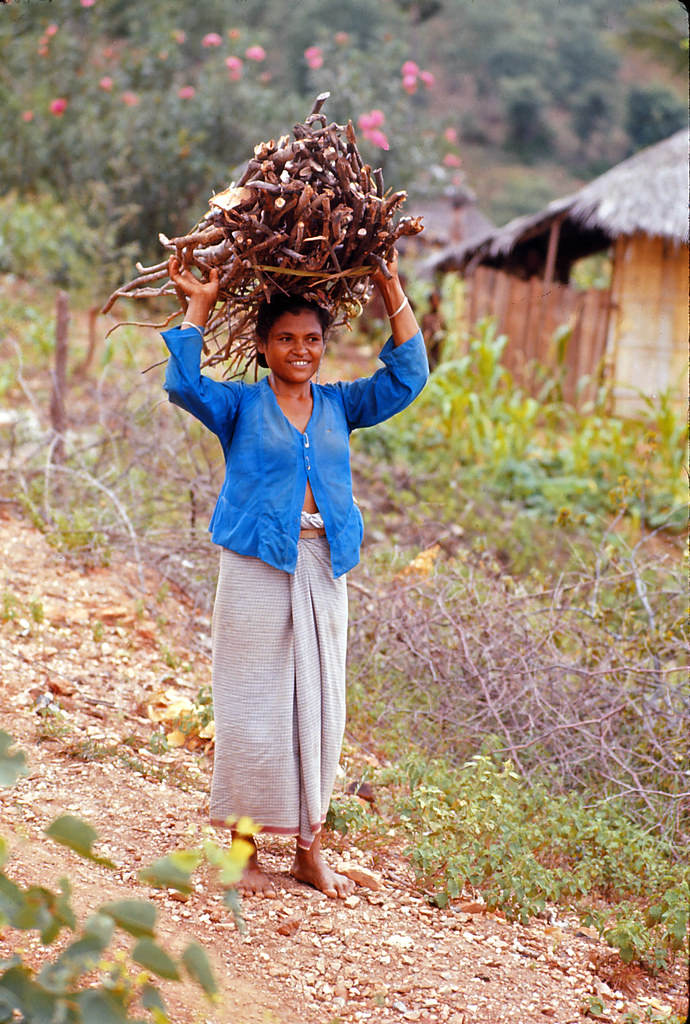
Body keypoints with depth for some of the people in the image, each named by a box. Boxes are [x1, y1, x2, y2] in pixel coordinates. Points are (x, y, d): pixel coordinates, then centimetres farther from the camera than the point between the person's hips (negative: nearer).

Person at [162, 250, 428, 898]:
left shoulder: (339, 405, 12)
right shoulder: (241, 405, 1)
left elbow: (407, 376, 8)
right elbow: (184, 384, -14)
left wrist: (394, 296, 4)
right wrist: (197, 309, -12)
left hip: (323, 569, 4)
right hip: (256, 570, -4)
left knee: (319, 706, 8)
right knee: (254, 706, 0)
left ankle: (309, 849, 19)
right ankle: (244, 849, 10)